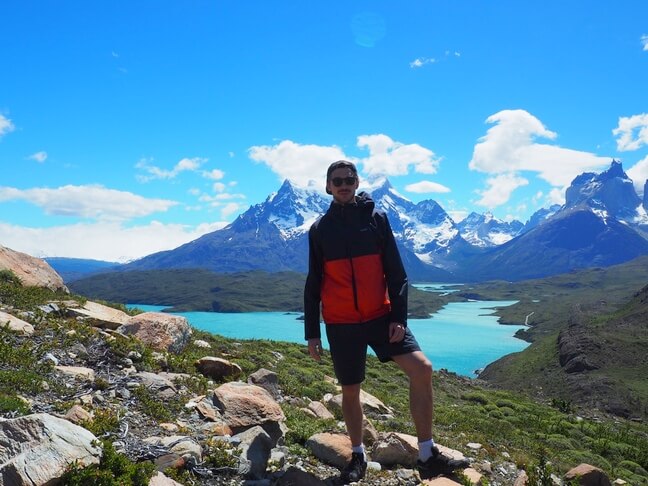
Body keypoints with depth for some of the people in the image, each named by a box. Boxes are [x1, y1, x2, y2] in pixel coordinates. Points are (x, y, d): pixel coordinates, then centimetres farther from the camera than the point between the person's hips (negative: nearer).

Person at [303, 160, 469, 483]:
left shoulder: (376, 219, 2)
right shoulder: (320, 229, 3)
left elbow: (396, 272, 1)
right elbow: (313, 284, 7)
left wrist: (399, 317, -8)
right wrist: (312, 332, 4)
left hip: (381, 316, 0)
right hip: (341, 324, 0)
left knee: (422, 369, -14)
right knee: (350, 392, 8)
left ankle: (427, 456, -1)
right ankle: (358, 456, 30)